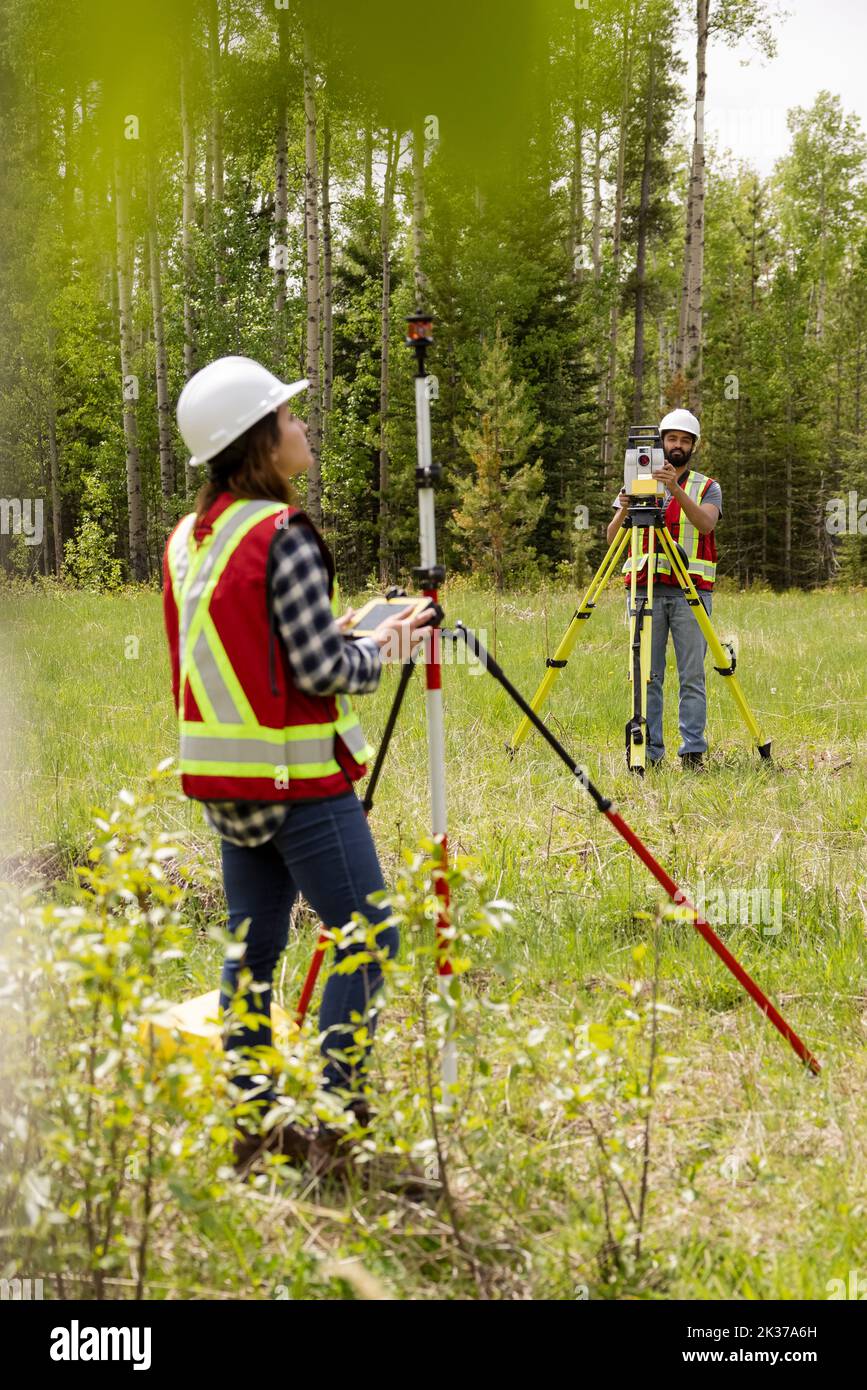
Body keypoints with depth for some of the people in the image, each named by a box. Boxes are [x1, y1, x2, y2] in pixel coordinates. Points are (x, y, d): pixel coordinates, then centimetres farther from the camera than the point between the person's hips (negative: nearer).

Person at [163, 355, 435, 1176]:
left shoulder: (186, 540, 9)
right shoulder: (281, 534, -17)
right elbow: (322, 671, -18)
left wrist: (338, 634, 17)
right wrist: (383, 648, 0)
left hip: (224, 778, 8)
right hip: (297, 775, -8)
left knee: (252, 944, 13)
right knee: (364, 936, -1)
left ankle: (251, 1118, 16)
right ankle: (332, 1116, -3)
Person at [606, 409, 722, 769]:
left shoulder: (707, 487, 9)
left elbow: (706, 523, -13)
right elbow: (612, 538, 4)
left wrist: (676, 490, -26)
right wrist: (624, 510, -17)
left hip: (691, 592, -1)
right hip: (646, 589, 1)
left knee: (692, 676, -4)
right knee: (646, 676, 0)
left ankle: (693, 751, -2)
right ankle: (649, 751, 5)